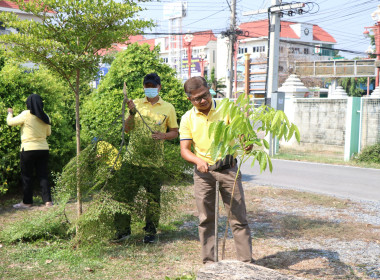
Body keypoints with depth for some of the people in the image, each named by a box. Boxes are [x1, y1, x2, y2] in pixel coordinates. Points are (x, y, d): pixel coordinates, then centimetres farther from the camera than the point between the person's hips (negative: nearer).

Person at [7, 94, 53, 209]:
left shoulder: (26, 115, -10)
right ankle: (48, 200, 4)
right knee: (43, 175, 8)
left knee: (27, 176, 7)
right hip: (43, 149, 5)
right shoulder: (45, 117, 5)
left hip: (28, 149, -4)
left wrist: (10, 113, 19)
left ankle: (27, 202, 14)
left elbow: (10, 122, 1)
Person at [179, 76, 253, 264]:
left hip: (228, 169, -1)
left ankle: (246, 261, 9)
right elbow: (184, 150, -2)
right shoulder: (187, 119, 1)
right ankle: (208, 262, 17)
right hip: (203, 171, 1)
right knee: (206, 219, 6)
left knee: (238, 217, 1)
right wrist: (198, 160, -24)